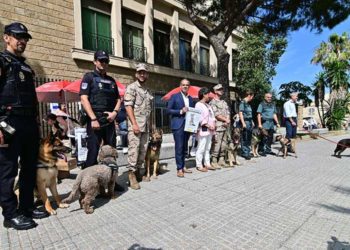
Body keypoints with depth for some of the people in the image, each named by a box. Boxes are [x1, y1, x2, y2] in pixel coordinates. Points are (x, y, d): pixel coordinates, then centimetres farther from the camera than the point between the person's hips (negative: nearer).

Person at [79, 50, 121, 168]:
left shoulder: (111, 80, 18)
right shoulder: (89, 77, 2)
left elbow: (118, 99, 19)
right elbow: (84, 99, -8)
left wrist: (115, 112, -1)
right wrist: (93, 119, -16)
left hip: (109, 120, 6)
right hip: (95, 119, -5)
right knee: (93, 151, -5)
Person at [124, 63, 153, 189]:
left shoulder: (147, 90, 20)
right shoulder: (131, 87, -2)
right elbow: (128, 106, -12)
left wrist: (151, 125, 16)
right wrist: (134, 123, -19)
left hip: (146, 126, 7)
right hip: (135, 124, -7)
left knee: (143, 150, 9)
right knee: (134, 149, -7)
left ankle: (138, 171, 22)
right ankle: (132, 174, 2)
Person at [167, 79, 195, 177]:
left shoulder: (191, 99, 15)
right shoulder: (174, 96, 0)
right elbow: (168, 110, -5)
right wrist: (180, 111, -16)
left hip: (188, 125, 6)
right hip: (178, 125, -5)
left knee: (185, 148, 12)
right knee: (179, 147, -5)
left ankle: (183, 166, 22)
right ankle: (179, 169, 2)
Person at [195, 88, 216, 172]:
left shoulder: (208, 105, 20)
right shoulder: (198, 105, -7)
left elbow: (212, 115, 20)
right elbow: (199, 118, -15)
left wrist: (213, 123, 2)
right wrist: (208, 125, -16)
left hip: (210, 130, 9)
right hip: (203, 130, -8)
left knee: (208, 148, 11)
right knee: (201, 148, -6)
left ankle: (207, 164, 19)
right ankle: (199, 165, 1)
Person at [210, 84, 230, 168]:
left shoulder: (224, 102, 19)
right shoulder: (213, 102, -4)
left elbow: (228, 113, 13)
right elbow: (216, 115, -12)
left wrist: (227, 121, -6)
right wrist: (226, 120, -5)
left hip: (225, 127, 8)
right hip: (217, 127, -7)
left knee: (224, 145, 10)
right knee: (216, 145, -7)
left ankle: (221, 160, 20)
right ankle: (214, 162, 1)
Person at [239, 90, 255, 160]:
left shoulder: (248, 103, 16)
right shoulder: (242, 102, -10)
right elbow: (240, 113, -16)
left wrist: (252, 122, 20)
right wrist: (243, 123, -21)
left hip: (249, 122, 9)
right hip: (245, 121, -9)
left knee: (249, 138, 13)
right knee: (244, 138, -4)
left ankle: (247, 152, 22)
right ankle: (245, 153, 3)